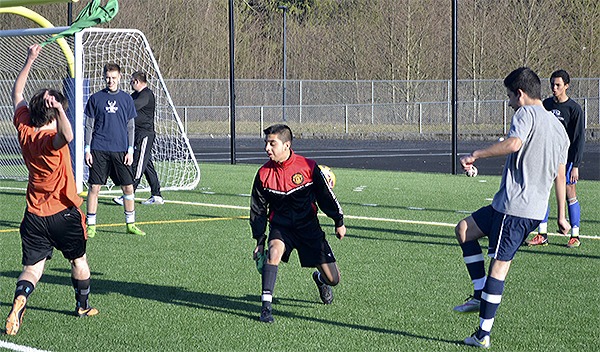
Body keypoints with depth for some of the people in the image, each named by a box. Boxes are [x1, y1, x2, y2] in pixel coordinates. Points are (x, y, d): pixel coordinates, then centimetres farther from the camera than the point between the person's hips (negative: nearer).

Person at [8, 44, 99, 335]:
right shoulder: (51, 140, -21)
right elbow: (67, 136, -48)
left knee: (32, 266, 0)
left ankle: (20, 299, -29)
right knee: (78, 259, 20)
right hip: (64, 212, -4)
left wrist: (30, 61, 13)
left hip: (34, 214, 4)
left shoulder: (24, 131, -4)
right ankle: (83, 306, 35)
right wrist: (59, 108, -45)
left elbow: (17, 94, 11)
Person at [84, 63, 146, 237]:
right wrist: (87, 149, -1)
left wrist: (130, 150, 2)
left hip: (121, 151, 2)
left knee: (128, 187, 2)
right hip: (99, 150, -1)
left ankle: (130, 224, 13)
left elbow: (131, 127, 10)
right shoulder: (95, 98, 3)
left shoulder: (126, 99, 8)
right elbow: (89, 126, 6)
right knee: (94, 187, -2)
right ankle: (91, 225, 5)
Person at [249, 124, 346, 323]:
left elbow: (326, 196, 2)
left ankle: (320, 279, 38)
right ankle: (266, 305, -33)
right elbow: (258, 210, 4)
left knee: (333, 279, -2)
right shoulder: (263, 174, -6)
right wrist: (260, 241, 3)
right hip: (280, 226, 0)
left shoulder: (308, 167, -11)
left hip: (308, 226, 0)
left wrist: (339, 222, 6)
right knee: (274, 250, -35)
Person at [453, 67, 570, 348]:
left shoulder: (526, 113, -7)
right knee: (464, 229, 16)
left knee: (499, 264, -5)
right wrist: (561, 217, 24)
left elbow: (514, 143, -28)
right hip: (538, 208, 9)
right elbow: (560, 176, 21)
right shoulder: (559, 128, 19)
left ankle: (483, 334, -4)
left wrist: (476, 155, -22)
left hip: (514, 206, -9)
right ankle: (480, 294, 11)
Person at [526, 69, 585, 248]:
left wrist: (575, 165, -13)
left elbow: (579, 138, -8)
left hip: (566, 158, -5)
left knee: (570, 195, -1)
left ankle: (575, 236, 8)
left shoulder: (574, 109, -7)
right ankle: (542, 235, 6)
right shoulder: (546, 104, 8)